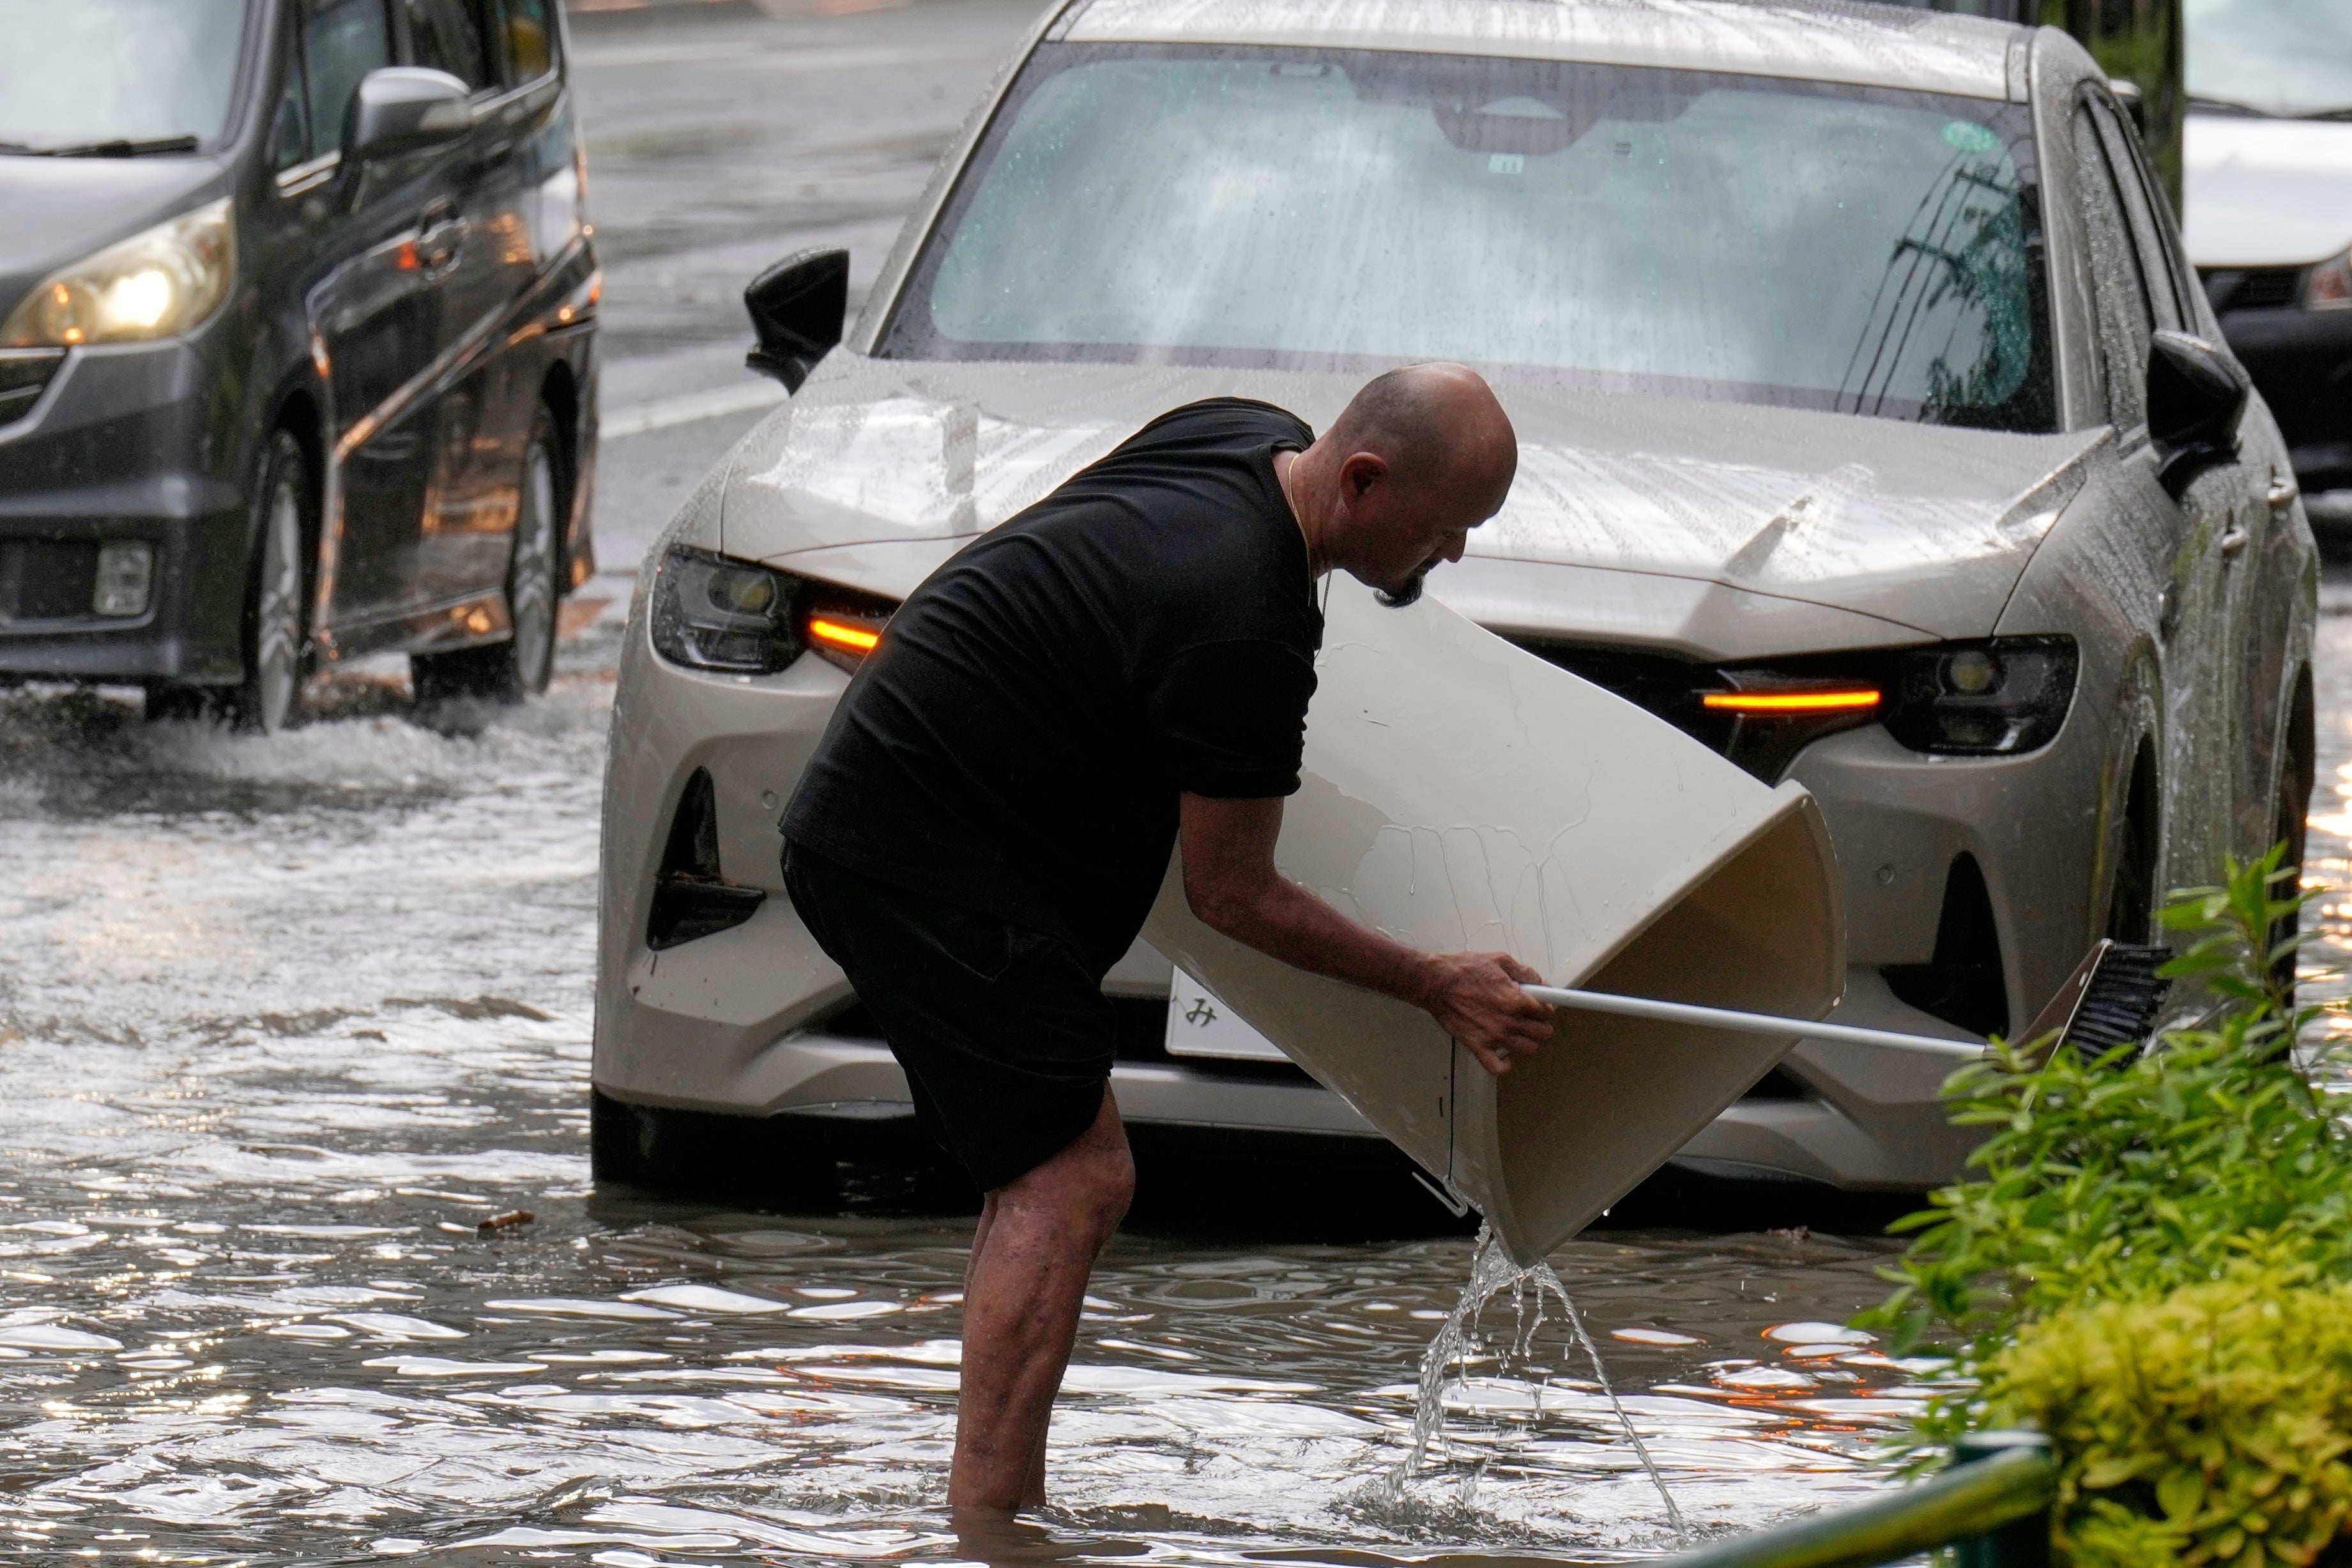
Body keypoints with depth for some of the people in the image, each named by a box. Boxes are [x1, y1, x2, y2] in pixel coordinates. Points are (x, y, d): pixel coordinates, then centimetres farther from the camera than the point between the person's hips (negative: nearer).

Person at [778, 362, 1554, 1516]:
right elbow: (1232, 897, -14)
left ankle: (1004, 1513, 12)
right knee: (1069, 1179, -14)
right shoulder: (1245, 632, -25)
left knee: (1058, 1176, 12)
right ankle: (981, 1538, -20)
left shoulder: (1254, 437, 3)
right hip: (923, 858, -11)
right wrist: (1434, 988, -9)